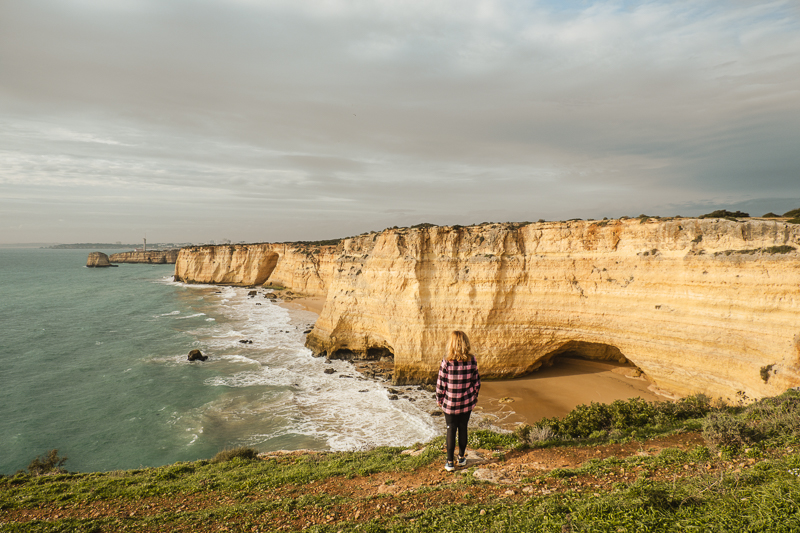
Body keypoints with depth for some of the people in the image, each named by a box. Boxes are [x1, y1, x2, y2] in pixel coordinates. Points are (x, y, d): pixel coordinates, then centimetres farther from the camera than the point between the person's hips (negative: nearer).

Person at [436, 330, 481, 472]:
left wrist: (439, 399, 4)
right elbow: (476, 380, 0)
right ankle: (462, 458, 32)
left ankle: (450, 462, 19)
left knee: (451, 430, 10)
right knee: (463, 428, 18)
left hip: (450, 403, -2)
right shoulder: (472, 360, -10)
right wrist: (474, 396, 15)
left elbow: (441, 383, -11)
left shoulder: (447, 361, -19)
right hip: (467, 403, 2)